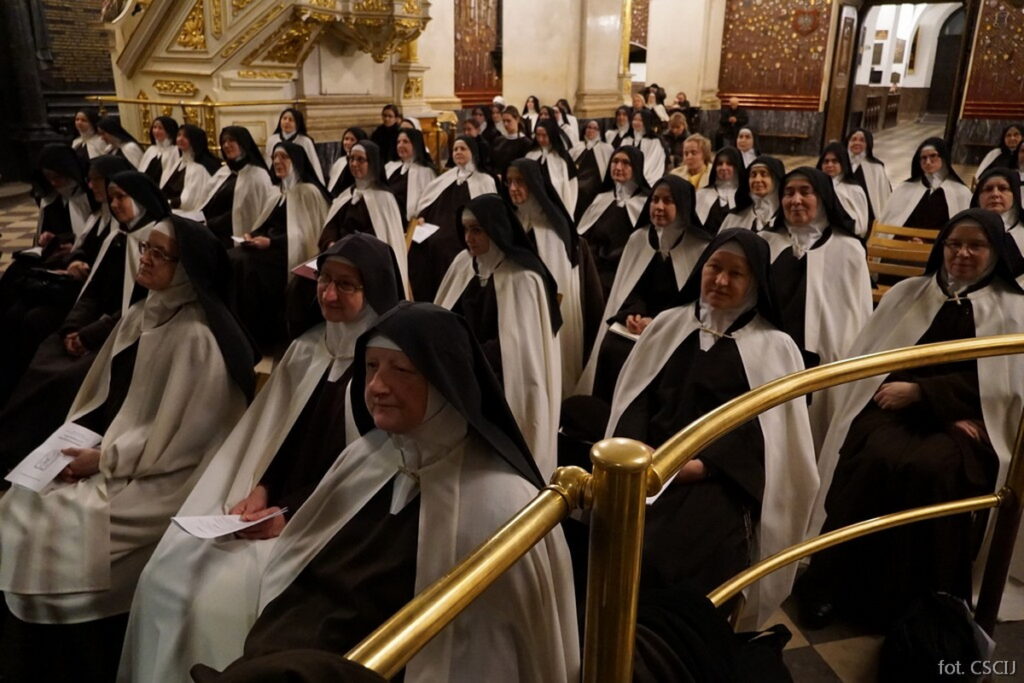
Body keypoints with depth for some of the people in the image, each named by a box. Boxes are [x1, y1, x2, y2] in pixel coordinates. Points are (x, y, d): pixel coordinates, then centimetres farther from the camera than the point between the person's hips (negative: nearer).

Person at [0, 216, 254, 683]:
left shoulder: (197, 337, -18)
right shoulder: (138, 316, 9)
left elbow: (174, 436, -19)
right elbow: (105, 395, 13)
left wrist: (105, 459, -16)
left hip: (155, 476, -8)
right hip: (102, 453, 8)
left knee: (61, 526, -16)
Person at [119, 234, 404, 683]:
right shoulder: (306, 349, 11)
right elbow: (285, 436, 15)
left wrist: (291, 517, -18)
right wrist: (261, 488, -4)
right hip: (278, 504, 7)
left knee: (220, 598, -21)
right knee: (164, 577, -6)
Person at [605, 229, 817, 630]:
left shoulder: (774, 346, 8)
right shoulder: (669, 325, 17)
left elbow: (763, 427, -2)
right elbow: (637, 396, 11)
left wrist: (701, 465, -16)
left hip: (722, 477, -3)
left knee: (670, 551, -29)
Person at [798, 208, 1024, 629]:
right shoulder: (906, 294, 16)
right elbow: (872, 358, 7)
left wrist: (920, 392, -11)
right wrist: (929, 401, -7)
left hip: (964, 424, -1)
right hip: (896, 409, 1)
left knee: (932, 469, -35)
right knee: (878, 460, -32)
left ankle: (916, 603, -20)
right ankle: (835, 589, -21)